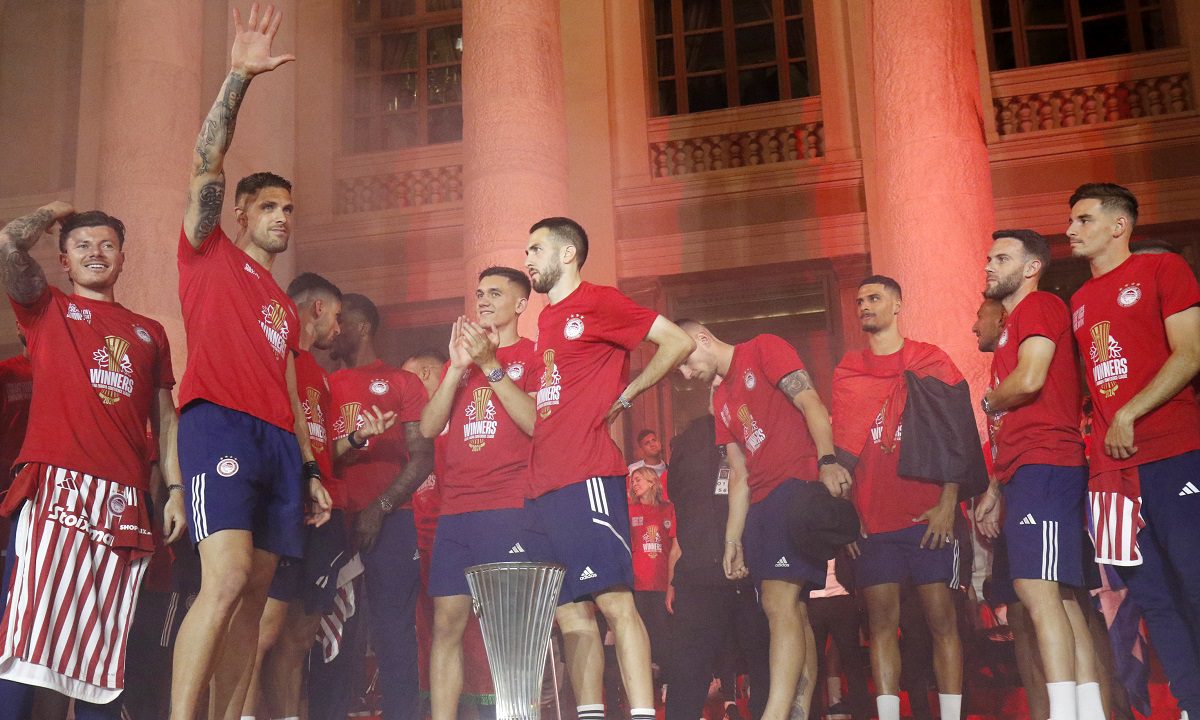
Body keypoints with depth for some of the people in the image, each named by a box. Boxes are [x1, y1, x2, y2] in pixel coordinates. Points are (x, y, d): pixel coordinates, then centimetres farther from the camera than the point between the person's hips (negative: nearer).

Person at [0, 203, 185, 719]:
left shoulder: (149, 333, 24)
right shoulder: (47, 309, 16)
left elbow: (165, 419, 21)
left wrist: (176, 489, 10)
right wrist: (54, 212, 18)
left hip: (125, 501, 3)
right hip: (56, 487, -3)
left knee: (105, 642, 2)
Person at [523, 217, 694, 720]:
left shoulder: (597, 302, 0)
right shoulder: (546, 320, 22)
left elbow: (678, 342, -5)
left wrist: (626, 395, -4)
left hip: (587, 478, -9)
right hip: (543, 487, 9)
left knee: (614, 600, -12)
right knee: (570, 613, 7)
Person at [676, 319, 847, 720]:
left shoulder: (763, 350, 3)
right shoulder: (721, 399, 24)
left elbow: (811, 404, -9)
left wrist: (828, 461, -24)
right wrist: (732, 541, 14)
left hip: (798, 485, -8)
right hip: (761, 505, 8)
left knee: (778, 601, -18)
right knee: (793, 611, 5)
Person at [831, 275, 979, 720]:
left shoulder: (931, 362, 6)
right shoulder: (846, 372, 14)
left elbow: (958, 434, 0)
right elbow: (841, 447, 14)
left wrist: (948, 504, -8)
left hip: (927, 516, -2)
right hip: (871, 519, 3)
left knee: (941, 617, -2)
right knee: (881, 620, 0)